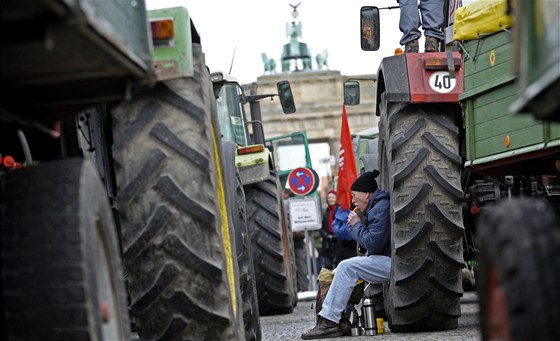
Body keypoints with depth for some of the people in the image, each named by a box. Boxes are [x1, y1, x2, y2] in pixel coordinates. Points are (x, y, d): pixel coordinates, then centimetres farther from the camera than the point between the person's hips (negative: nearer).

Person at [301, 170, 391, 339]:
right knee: (345, 267, 12)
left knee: (347, 267, -19)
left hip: (389, 263, -11)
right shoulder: (376, 206, 19)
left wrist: (356, 224, -6)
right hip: (384, 261, 11)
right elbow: (373, 243, 21)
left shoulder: (382, 207, -15)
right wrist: (355, 226, 6)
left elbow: (372, 243, -21)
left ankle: (329, 322, -19)